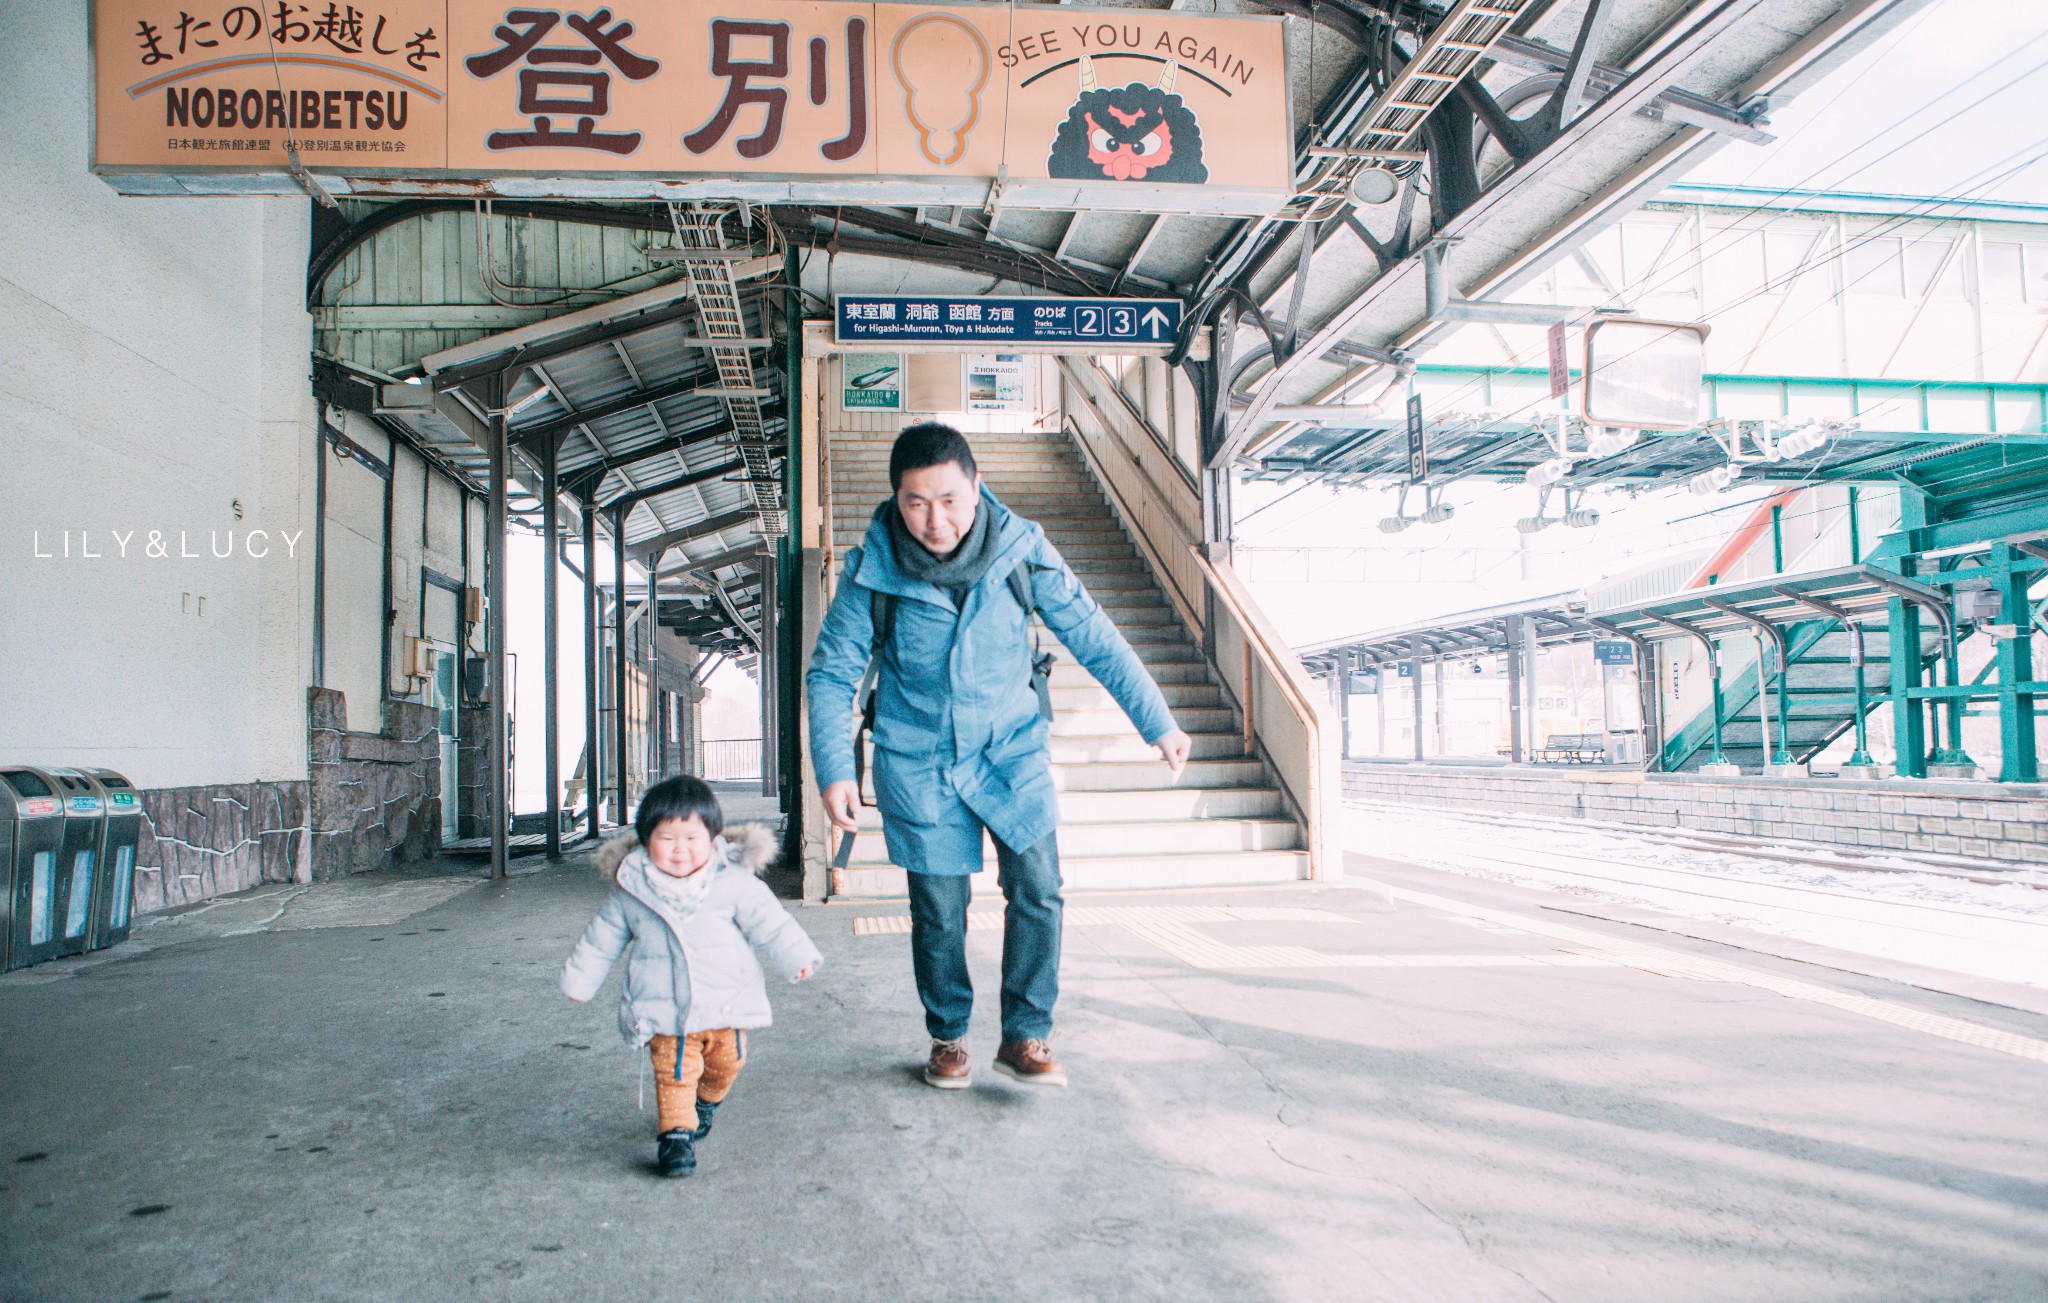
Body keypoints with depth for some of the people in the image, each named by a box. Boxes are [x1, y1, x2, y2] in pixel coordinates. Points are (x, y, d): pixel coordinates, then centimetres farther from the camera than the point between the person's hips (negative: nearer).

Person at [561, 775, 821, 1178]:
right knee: (674, 1071, -8)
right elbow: (602, 939, 11)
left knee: (726, 1062, 14)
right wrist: (579, 979, 20)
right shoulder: (630, 890, -2)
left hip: (726, 1004, 1)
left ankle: (705, 1104, 42)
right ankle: (675, 1133, 6)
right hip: (666, 1009, -1)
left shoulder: (734, 881, -5)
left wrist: (797, 957, -5)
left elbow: (768, 921, 0)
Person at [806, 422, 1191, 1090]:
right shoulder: (872, 569, -15)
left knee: (1038, 890, -7)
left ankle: (1025, 1037, 11)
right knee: (938, 909, 6)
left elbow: (1093, 637, -5)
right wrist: (834, 770, -14)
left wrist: (1157, 722, -1)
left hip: (1009, 747, 1)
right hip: (918, 760, -1)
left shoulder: (1020, 548, -14)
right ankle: (948, 1038, 28)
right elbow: (832, 671, -4)